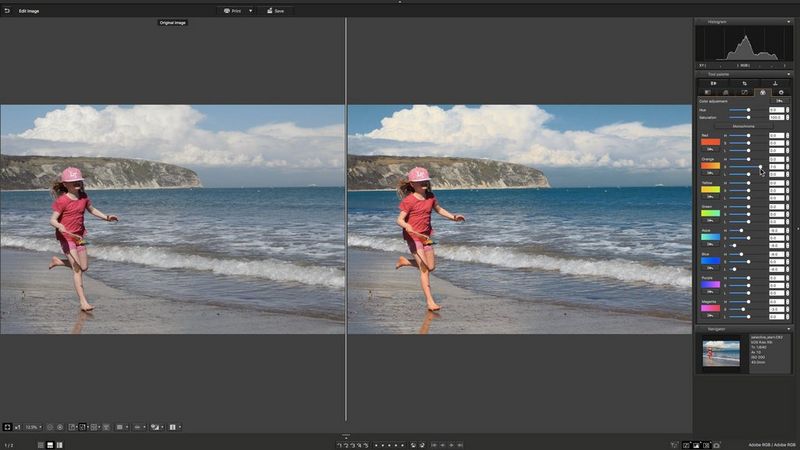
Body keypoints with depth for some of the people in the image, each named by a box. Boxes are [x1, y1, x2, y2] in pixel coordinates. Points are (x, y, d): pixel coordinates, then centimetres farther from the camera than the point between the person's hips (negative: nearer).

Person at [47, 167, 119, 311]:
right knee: (77, 269, -12)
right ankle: (83, 302, -11)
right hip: (66, 236, -7)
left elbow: (92, 209, 19)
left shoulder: (83, 196, 1)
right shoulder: (62, 200, -17)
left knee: (84, 267, 15)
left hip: (79, 236, 7)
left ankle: (57, 261, 38)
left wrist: (106, 217, 8)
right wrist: (60, 226, -40)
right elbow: (52, 220, -19)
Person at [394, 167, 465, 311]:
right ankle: (430, 302, -13)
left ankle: (404, 261, 36)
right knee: (424, 269, -13)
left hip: (425, 236, 7)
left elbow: (439, 209, 21)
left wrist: (453, 217, 11)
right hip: (413, 235, -7)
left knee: (431, 267, 14)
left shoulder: (430, 196, 3)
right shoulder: (409, 200, -15)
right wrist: (407, 226, -38)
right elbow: (400, 220, -16)